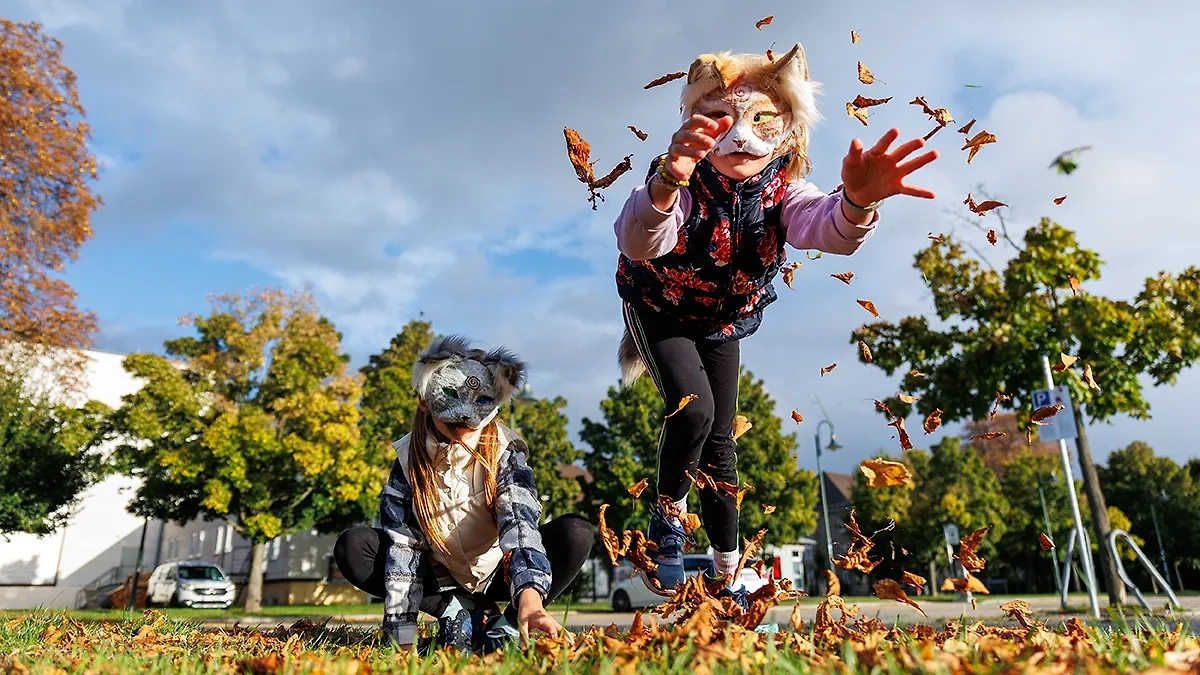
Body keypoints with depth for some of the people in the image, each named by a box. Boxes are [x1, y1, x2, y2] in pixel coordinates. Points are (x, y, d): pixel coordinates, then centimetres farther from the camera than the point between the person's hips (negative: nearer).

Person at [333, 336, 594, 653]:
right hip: (440, 578, 2)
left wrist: (530, 600, -54)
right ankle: (457, 614, -12)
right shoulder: (409, 459, -14)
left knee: (576, 533, -26)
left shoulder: (505, 453, -20)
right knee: (352, 547, -20)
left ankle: (504, 627, -14)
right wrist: (404, 638, -26)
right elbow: (401, 544, -19)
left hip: (498, 574, -2)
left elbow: (521, 524, -35)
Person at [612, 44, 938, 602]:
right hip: (657, 306, -3)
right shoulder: (679, 181, -33)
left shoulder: (780, 190, -23)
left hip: (724, 321, 4)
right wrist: (668, 183, -74)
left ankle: (730, 577, 20)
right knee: (692, 407, -28)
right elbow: (638, 245, -54)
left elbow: (828, 228, -45)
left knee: (720, 439, 6)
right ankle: (669, 515, 2)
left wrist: (856, 203, -70)